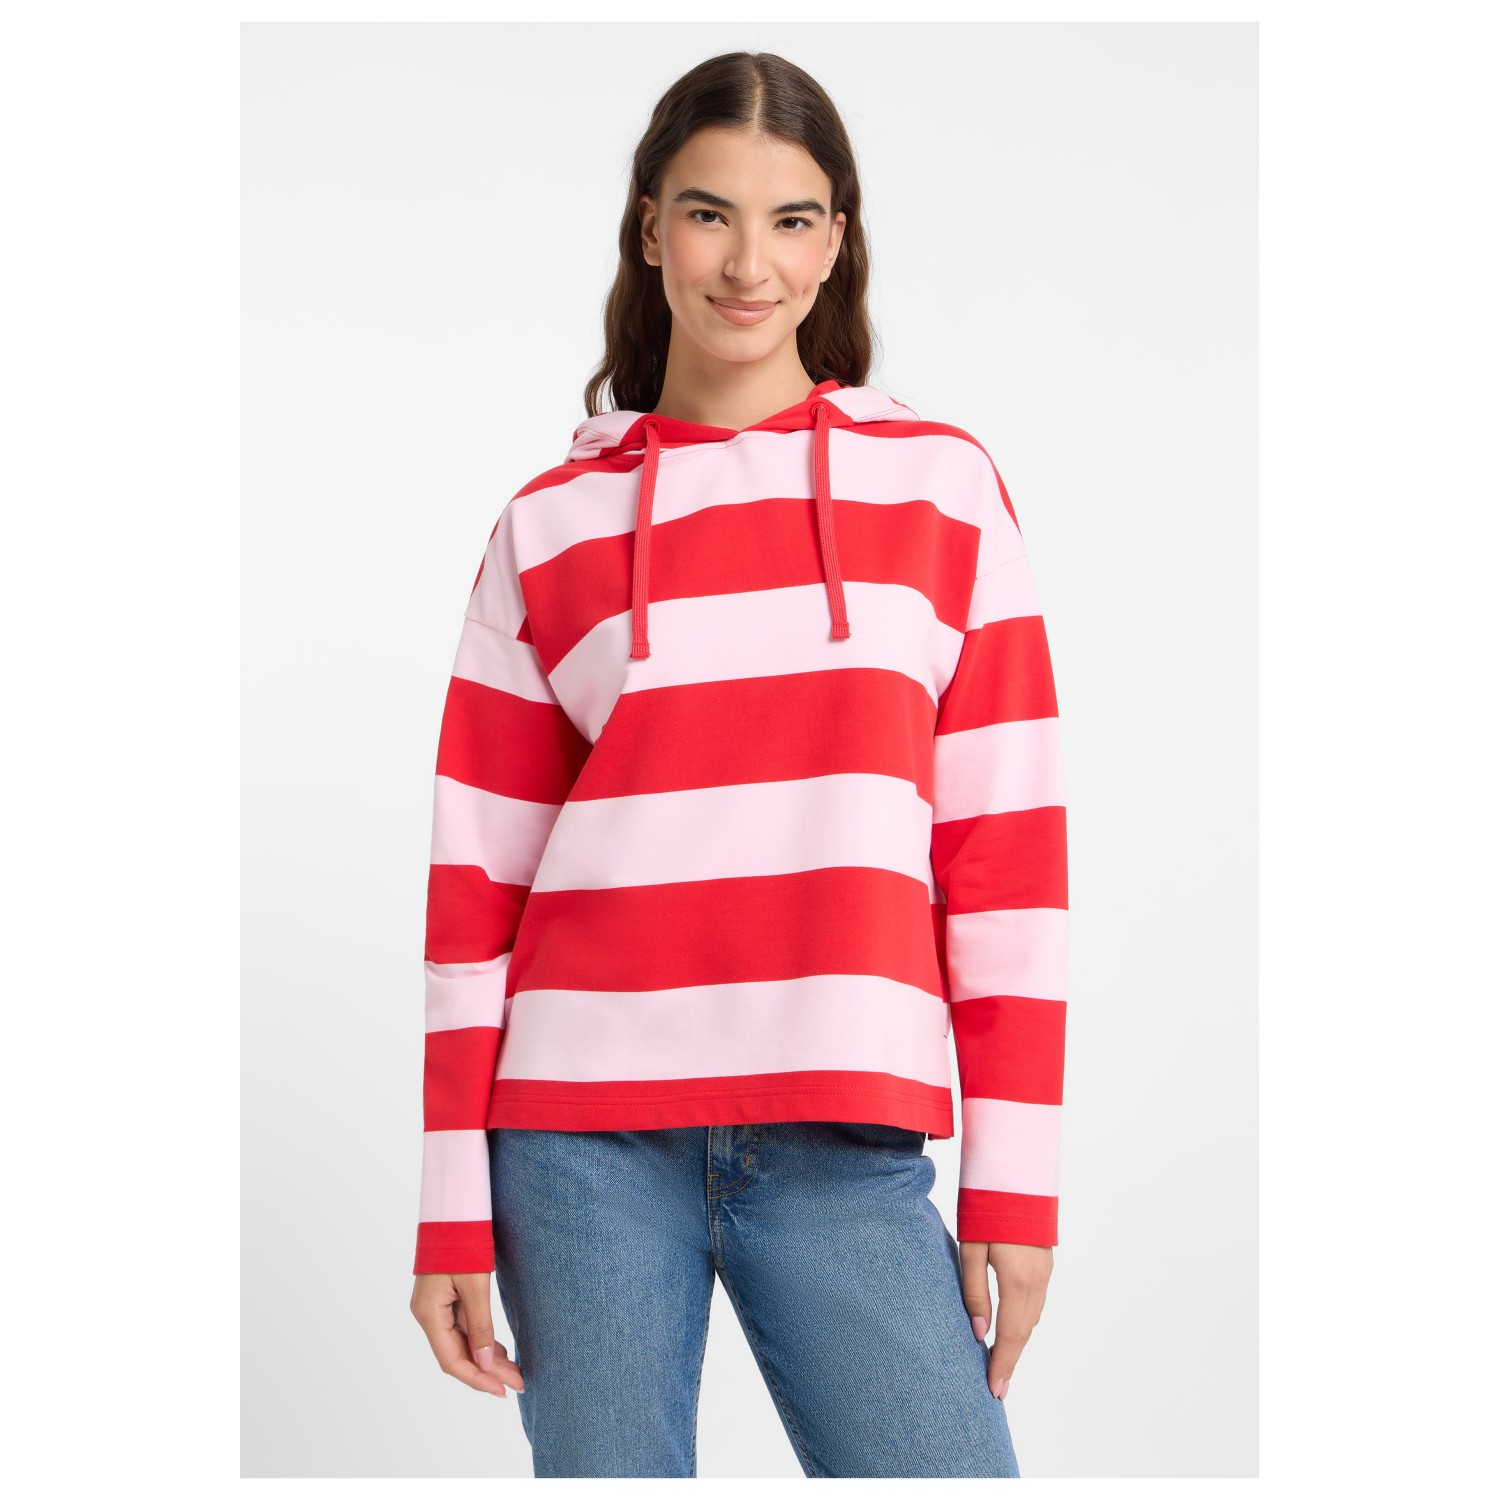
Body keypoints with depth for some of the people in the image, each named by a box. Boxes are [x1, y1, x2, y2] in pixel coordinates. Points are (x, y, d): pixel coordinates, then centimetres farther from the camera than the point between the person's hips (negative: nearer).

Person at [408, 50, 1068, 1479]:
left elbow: (1008, 840, 4)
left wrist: (1012, 1180, -1)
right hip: (584, 1136, 1)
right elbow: (478, 875, 8)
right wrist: (456, 1209, 4)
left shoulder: (944, 486, 7)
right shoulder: (550, 525, 9)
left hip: (847, 1145, 0)